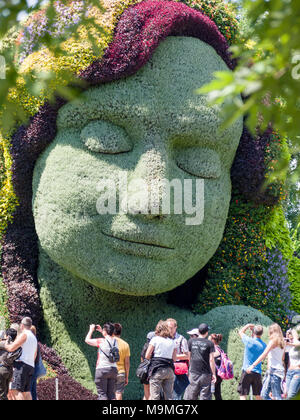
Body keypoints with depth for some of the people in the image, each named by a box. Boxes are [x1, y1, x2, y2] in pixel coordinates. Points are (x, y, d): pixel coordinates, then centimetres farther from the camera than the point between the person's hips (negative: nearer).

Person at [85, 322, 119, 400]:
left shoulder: (101, 341, -11)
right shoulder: (115, 341, 6)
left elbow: (87, 340, 2)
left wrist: (91, 330, 16)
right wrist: (101, 331, 32)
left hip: (102, 369, -5)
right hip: (113, 369, 5)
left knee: (102, 394, -3)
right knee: (111, 393, 8)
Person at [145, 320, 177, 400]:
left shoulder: (155, 339, -1)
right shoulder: (172, 341, 10)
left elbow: (147, 356, -3)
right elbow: (174, 358, 13)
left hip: (157, 369, -4)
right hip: (169, 370, 4)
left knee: (154, 396, -4)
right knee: (169, 396, 6)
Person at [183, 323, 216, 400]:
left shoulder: (191, 341, 3)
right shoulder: (209, 343, -4)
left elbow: (188, 357, 8)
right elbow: (211, 359, -7)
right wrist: (213, 374, -2)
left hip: (193, 373, 2)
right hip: (205, 374, -2)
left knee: (190, 396, 8)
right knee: (205, 396, 3)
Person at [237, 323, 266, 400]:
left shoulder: (249, 341, -10)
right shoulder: (264, 345, 1)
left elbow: (240, 332, 6)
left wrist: (248, 325, 22)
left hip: (246, 371, -4)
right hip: (258, 373, 4)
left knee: (243, 395, -3)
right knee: (258, 395, 12)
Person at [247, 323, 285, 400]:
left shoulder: (274, 340, -6)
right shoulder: (282, 343, 18)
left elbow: (264, 355, -13)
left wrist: (253, 365, -15)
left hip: (274, 370, -8)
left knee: (276, 397, -10)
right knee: (264, 394, 8)